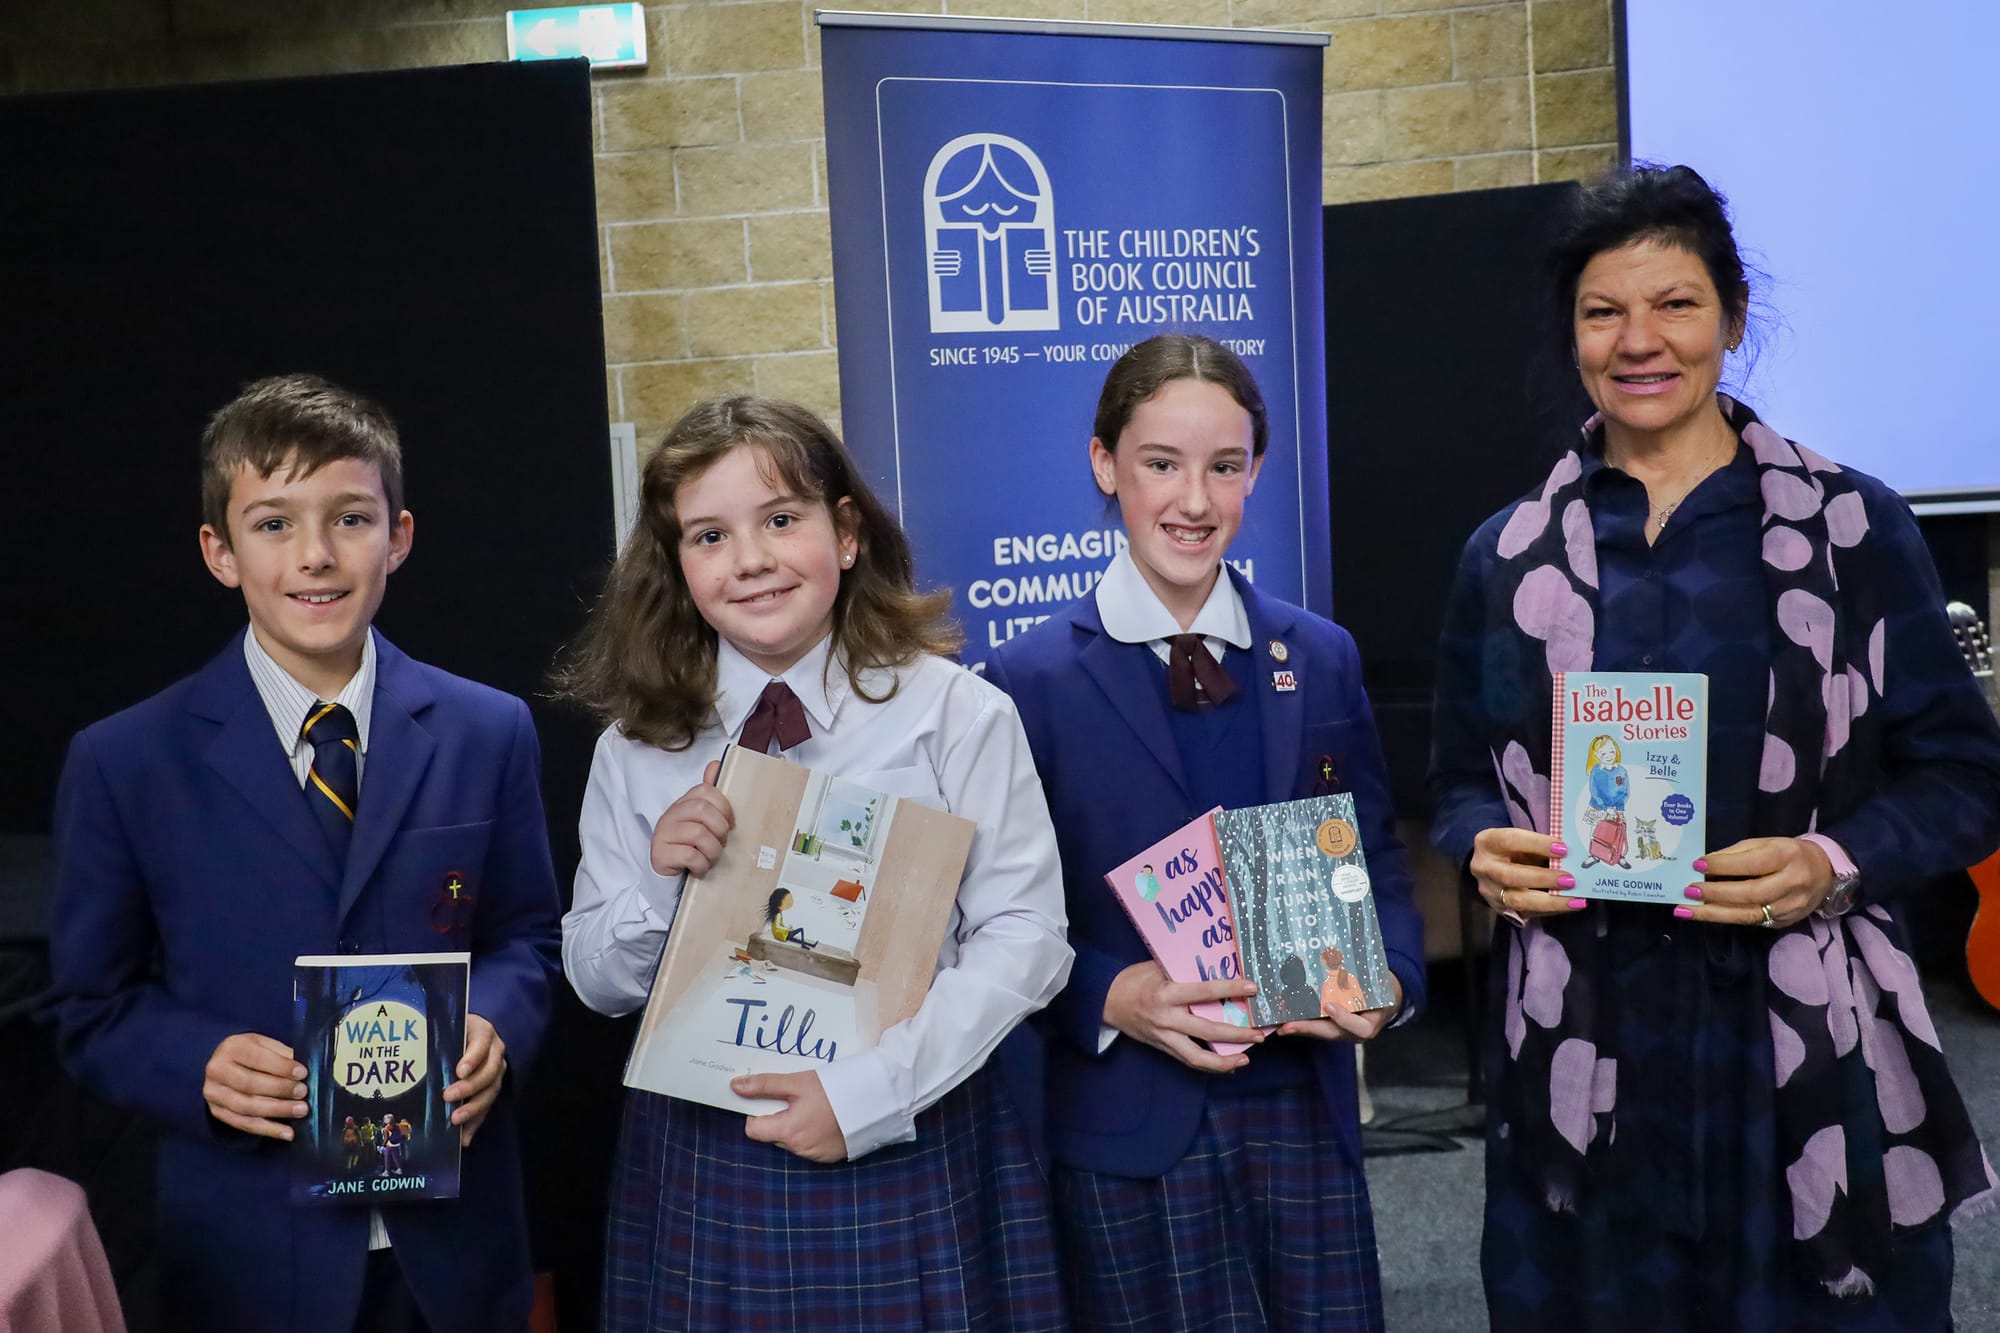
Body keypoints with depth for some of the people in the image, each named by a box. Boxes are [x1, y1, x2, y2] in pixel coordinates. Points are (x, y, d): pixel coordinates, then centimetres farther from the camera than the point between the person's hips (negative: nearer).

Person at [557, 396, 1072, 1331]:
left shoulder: (958, 715, -7)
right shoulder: (634, 749, 1)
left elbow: (1023, 938, -10)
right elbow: (598, 983, 6)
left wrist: (868, 1090, -17)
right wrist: (658, 884, -13)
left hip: (914, 1155, -2)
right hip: (698, 1172, 2)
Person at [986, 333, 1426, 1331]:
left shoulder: (1320, 659, 5)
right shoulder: (1032, 678, -6)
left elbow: (1375, 856, 10)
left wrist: (1389, 976, -9)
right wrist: (1111, 997, -20)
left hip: (1304, 1104, 3)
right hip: (1127, 1124, -3)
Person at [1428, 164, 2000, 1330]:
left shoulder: (1854, 526, -1)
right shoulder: (1508, 556, 6)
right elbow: (1462, 782, 13)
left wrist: (1834, 865, -16)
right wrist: (1488, 849, -9)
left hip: (1814, 1053, -1)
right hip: (1585, 1058, 2)